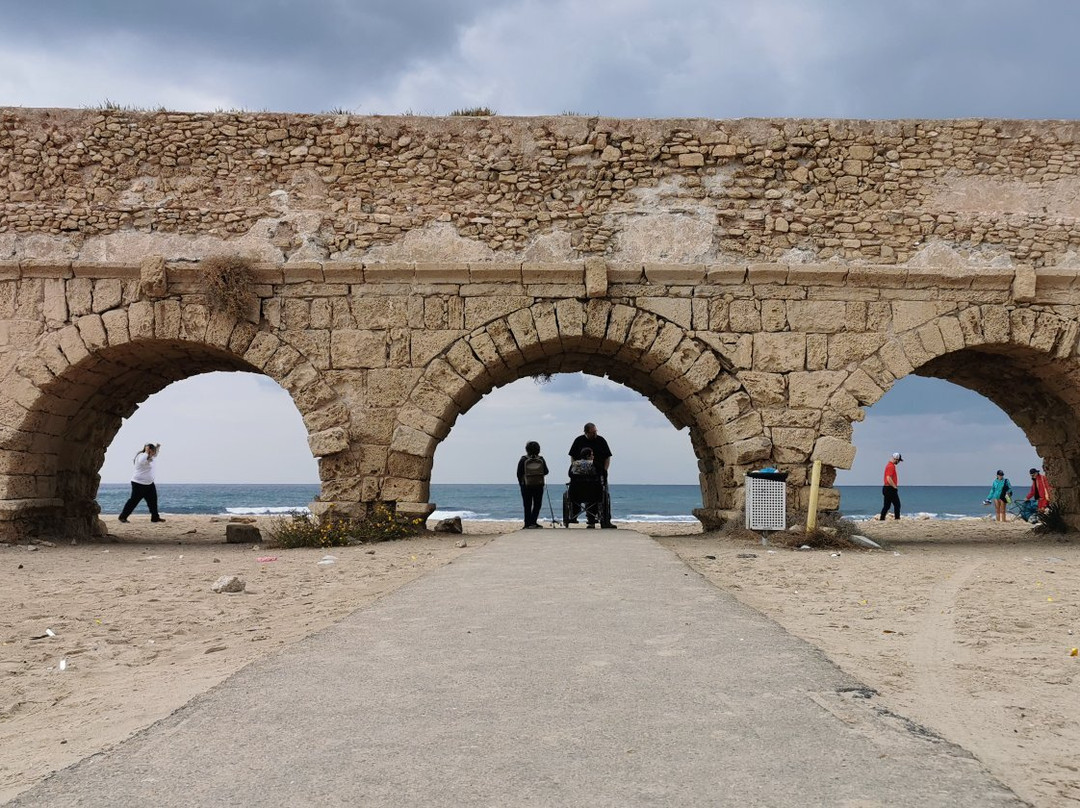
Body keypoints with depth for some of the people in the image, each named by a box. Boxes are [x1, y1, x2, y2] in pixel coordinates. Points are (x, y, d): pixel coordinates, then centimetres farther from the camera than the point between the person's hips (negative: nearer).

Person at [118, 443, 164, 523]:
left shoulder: (149, 457, 10)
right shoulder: (141, 456, -17)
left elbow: (155, 454, 32)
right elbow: (141, 461, -42)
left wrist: (158, 447, 13)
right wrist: (146, 452, -32)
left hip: (149, 484, 9)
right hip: (139, 483, -9)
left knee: (153, 500, 8)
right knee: (134, 500, -5)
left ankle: (155, 517, 13)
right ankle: (123, 517, 2)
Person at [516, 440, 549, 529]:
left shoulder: (523, 460, -7)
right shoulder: (541, 459, -3)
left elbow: (519, 474, -5)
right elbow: (546, 472, 4)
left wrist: (521, 483, 9)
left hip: (526, 486, -1)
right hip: (539, 485, 1)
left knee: (527, 505, 7)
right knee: (537, 504, 9)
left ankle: (528, 523, 5)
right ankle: (533, 522, -2)